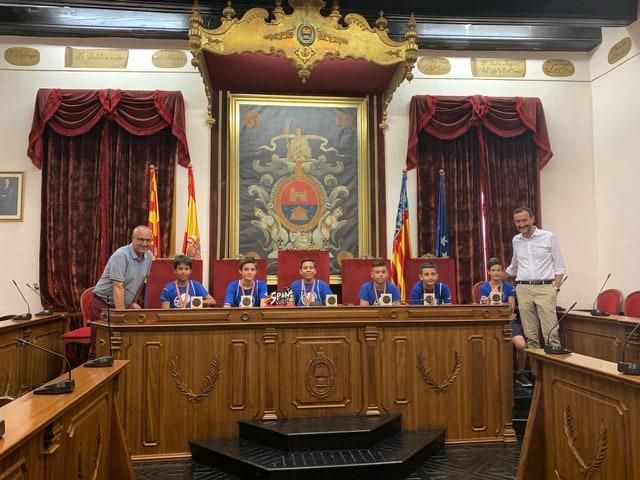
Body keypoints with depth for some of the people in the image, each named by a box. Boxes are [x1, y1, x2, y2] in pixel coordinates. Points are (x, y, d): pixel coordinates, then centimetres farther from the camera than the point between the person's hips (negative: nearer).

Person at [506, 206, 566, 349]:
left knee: (551, 332, -9)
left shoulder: (549, 237, 0)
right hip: (523, 289, 4)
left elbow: (559, 266, 1)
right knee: (530, 334, 4)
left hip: (544, 288, -3)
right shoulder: (516, 240, 12)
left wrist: (555, 288, -9)